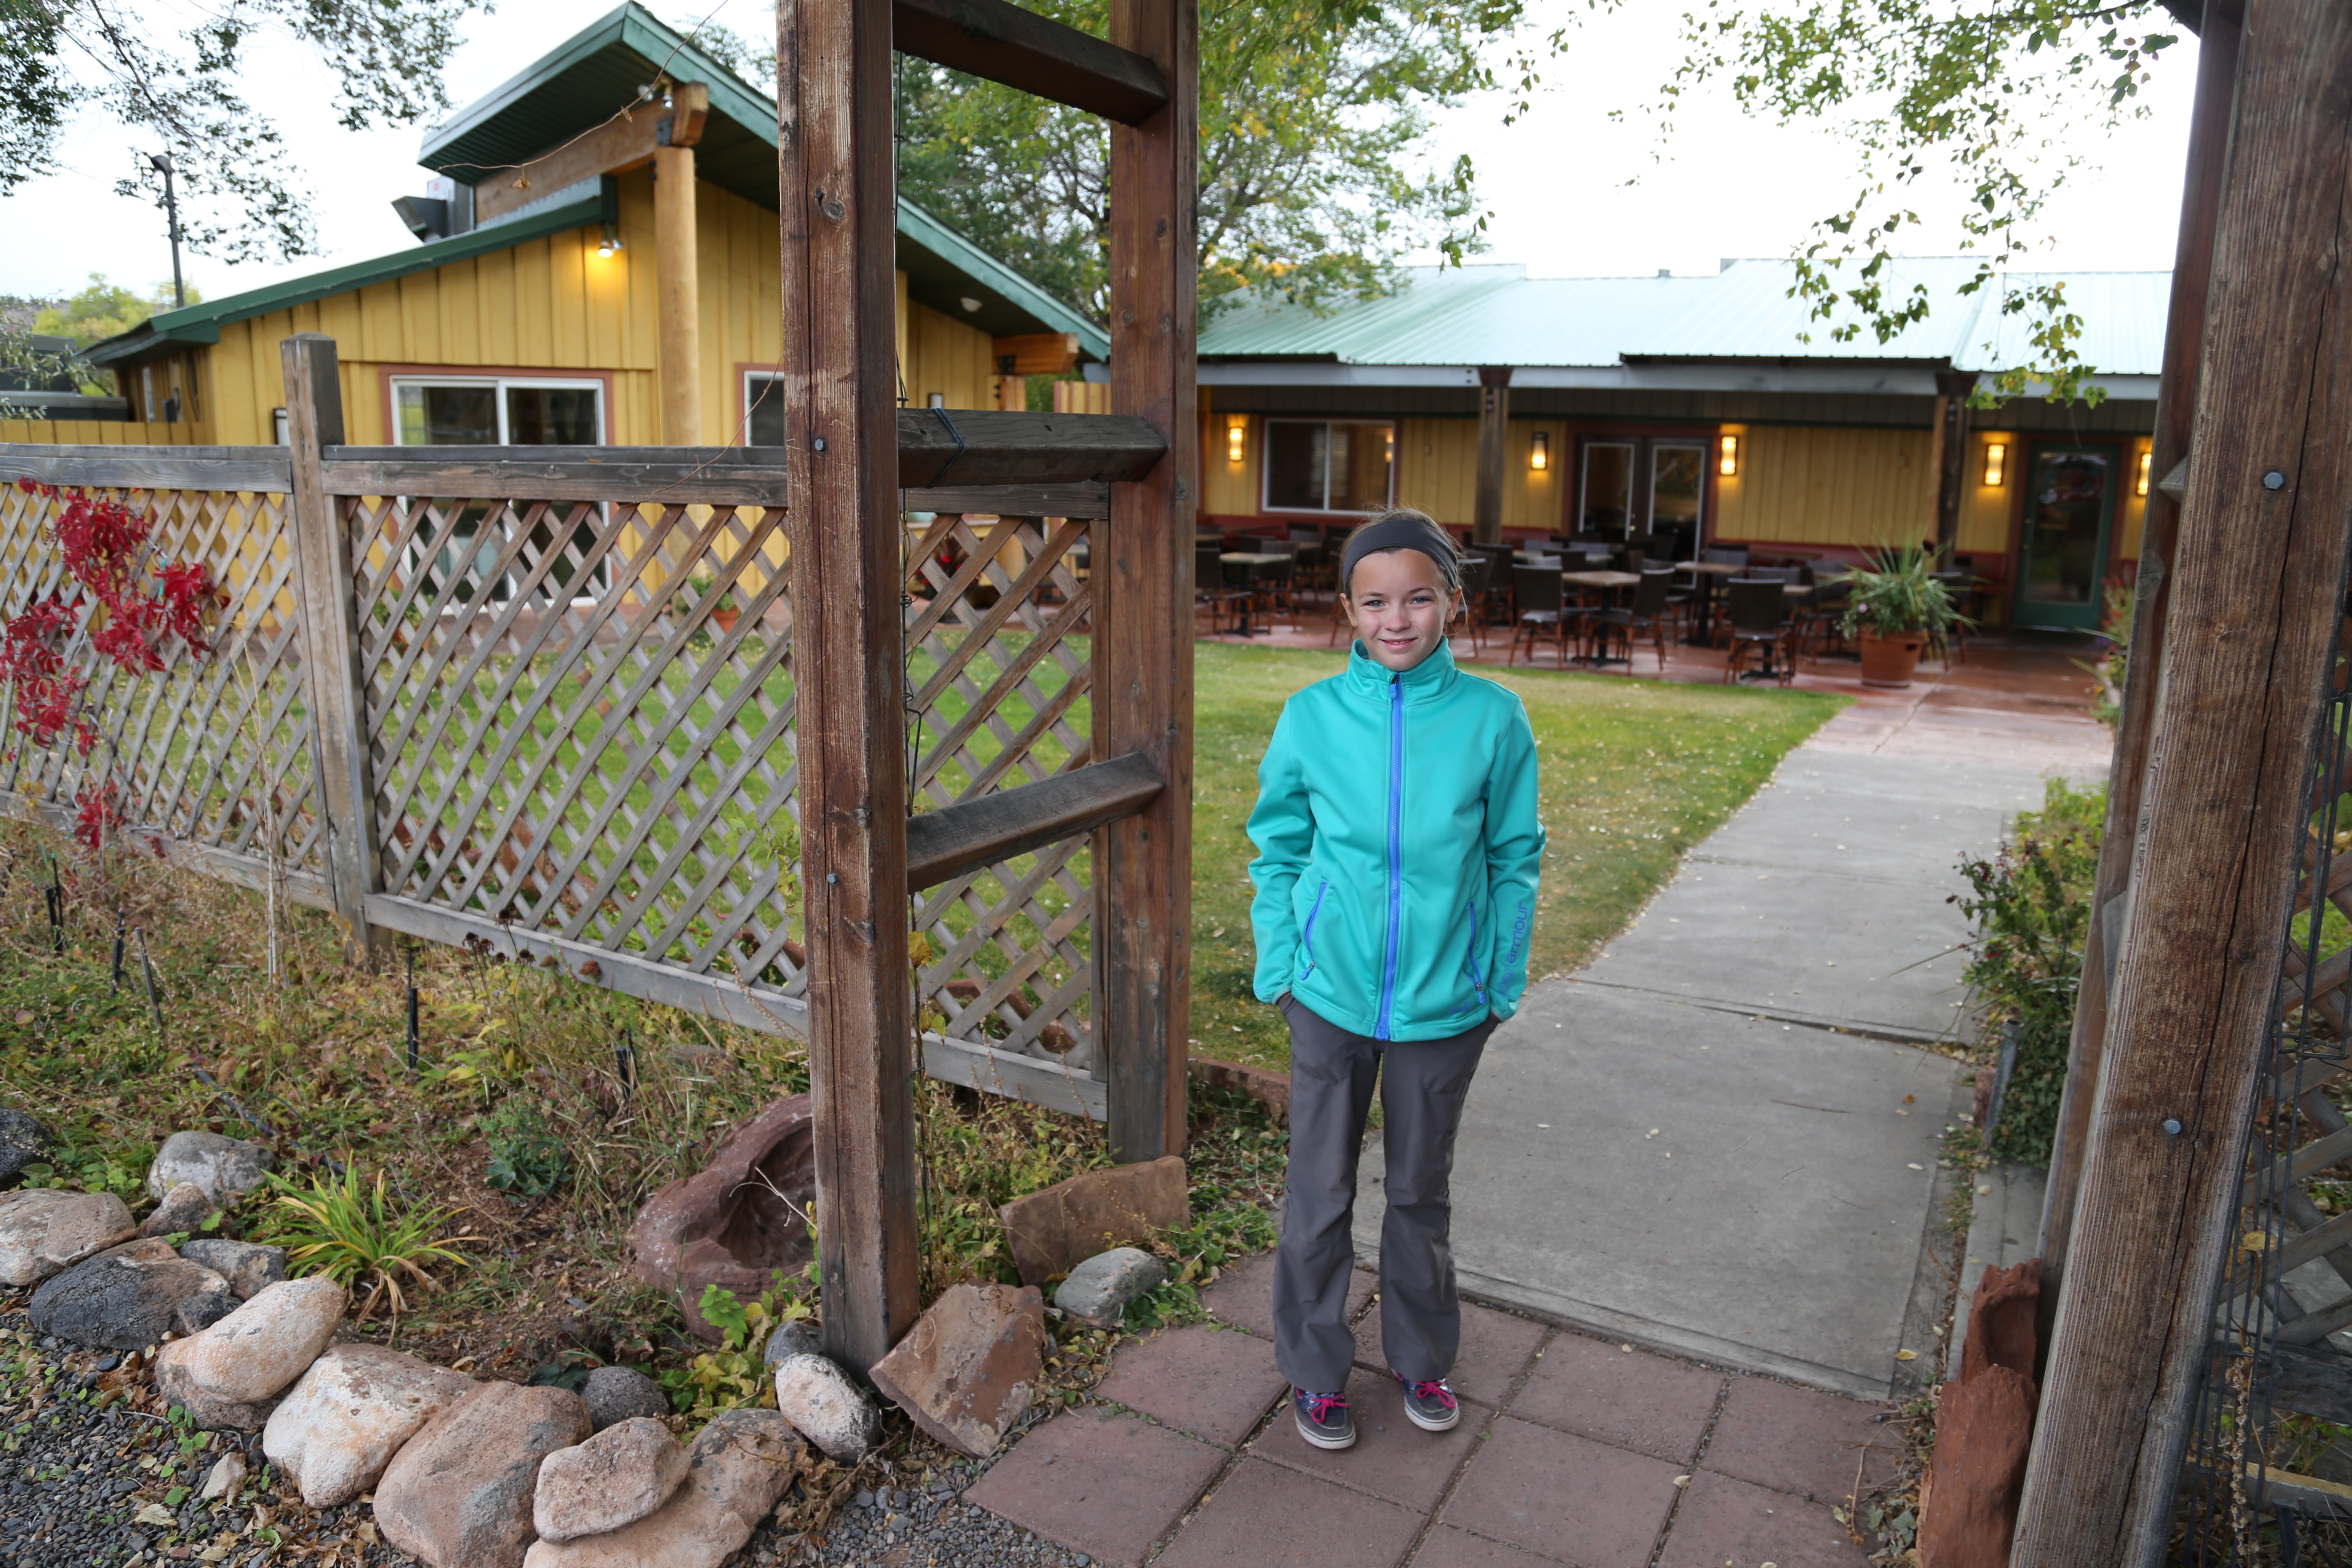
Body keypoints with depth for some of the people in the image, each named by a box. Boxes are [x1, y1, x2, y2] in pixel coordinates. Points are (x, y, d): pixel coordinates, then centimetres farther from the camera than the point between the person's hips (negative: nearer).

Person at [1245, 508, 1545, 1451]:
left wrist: (1503, 980, 2)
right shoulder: (1312, 716, -7)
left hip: (1445, 1001, 0)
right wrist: (1277, 965, 0)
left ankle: (1422, 1357, 40)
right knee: (1321, 1192, 11)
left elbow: (1514, 859, 2)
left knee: (1422, 1189, 18)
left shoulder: (1493, 718, -8)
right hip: (1330, 993, 0)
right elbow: (1276, 849, 3)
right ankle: (1316, 1368, 32)